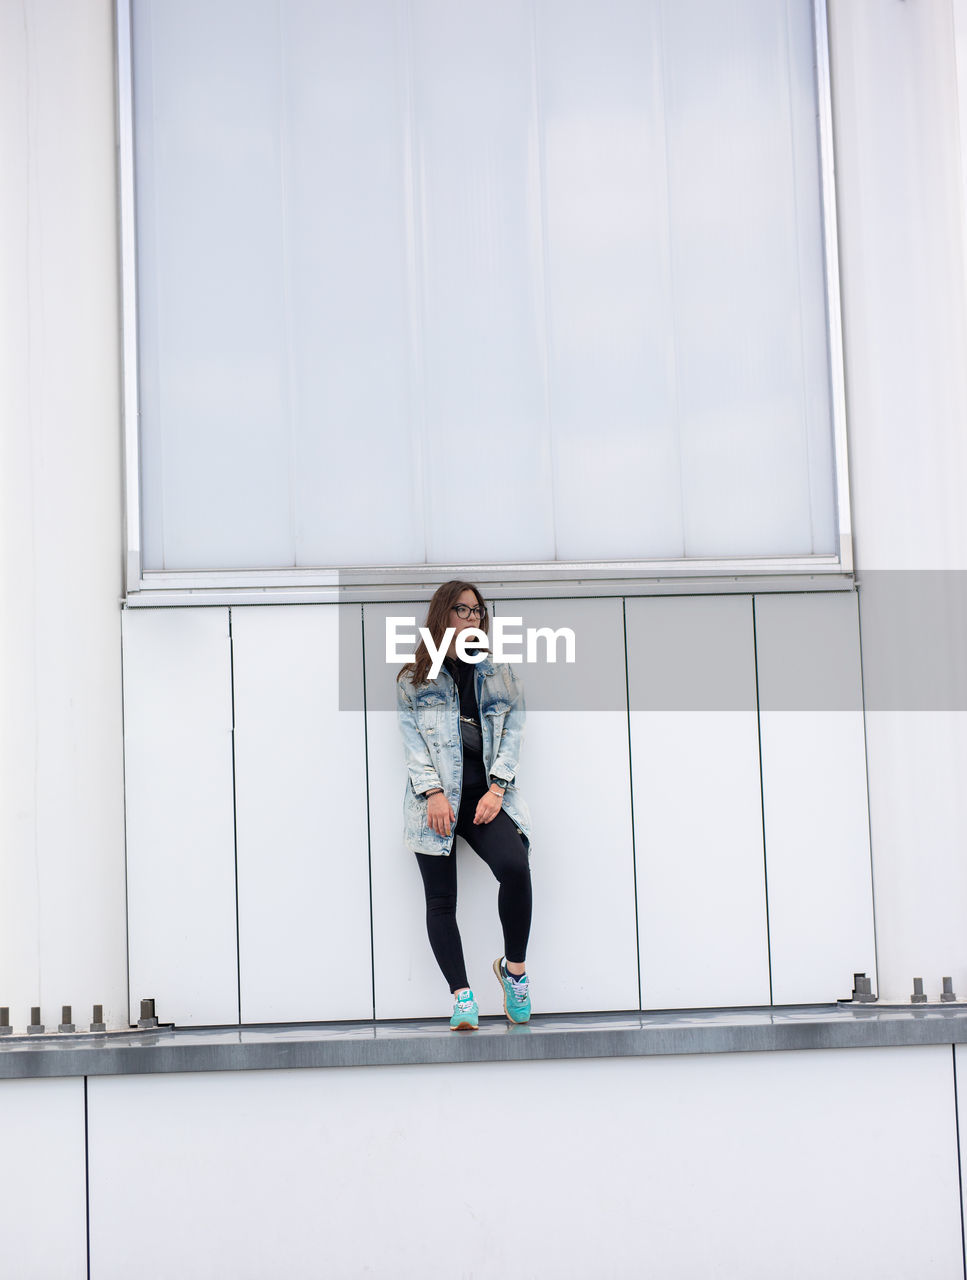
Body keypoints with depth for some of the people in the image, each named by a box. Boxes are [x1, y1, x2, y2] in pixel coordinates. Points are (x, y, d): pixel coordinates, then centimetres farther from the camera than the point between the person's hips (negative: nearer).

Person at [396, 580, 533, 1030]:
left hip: (486, 794, 0)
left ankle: (514, 967, -4)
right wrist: (433, 794, -11)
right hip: (436, 798, 0)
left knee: (515, 867, -24)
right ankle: (462, 996, -2)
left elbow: (512, 732, 7)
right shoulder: (413, 679, 10)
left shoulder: (499, 672, 14)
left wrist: (497, 790, -6)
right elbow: (413, 743, 3)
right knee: (440, 901, -5)